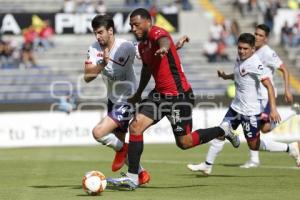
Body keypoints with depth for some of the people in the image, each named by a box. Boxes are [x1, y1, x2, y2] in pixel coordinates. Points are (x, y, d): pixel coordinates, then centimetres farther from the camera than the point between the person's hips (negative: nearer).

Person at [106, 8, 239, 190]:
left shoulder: (156, 33, -16)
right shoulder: (142, 45, 11)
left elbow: (164, 40, -42)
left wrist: (164, 48, -66)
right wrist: (139, 93, 38)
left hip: (179, 95, -8)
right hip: (160, 94, 8)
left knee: (185, 142, -2)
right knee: (135, 127, -6)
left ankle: (223, 132, 22)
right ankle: (132, 178, -3)